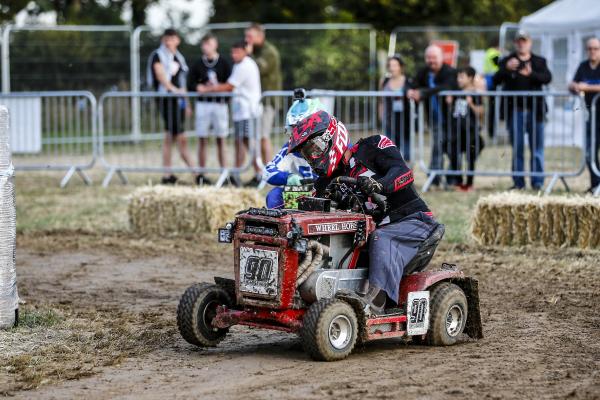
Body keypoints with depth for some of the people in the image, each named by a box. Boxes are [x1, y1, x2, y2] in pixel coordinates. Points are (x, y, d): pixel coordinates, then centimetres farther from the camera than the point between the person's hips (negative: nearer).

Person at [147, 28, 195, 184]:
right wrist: (175, 89, -27)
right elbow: (161, 77, -15)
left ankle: (167, 175, 8)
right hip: (166, 98, -7)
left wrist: (186, 103, 20)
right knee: (181, 138, -9)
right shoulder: (158, 56, -3)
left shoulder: (178, 57, 19)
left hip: (178, 99, 7)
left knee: (170, 136, 7)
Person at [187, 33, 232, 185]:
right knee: (202, 140, 2)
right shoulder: (197, 65, 7)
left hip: (220, 104, -1)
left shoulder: (224, 63, 3)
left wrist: (218, 86, -15)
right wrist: (202, 87, -11)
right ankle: (201, 174, 5)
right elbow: (190, 86, 5)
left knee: (221, 140, 2)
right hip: (203, 103, 1)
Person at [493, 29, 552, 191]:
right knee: (517, 147, 2)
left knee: (537, 147, 1)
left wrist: (531, 74, -22)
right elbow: (496, 81, -2)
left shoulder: (539, 61, 11)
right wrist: (506, 69, -19)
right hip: (515, 109, 0)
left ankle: (537, 181, 5)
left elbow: (547, 78, -5)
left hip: (535, 109, 0)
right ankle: (518, 181, 6)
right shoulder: (507, 61, 10)